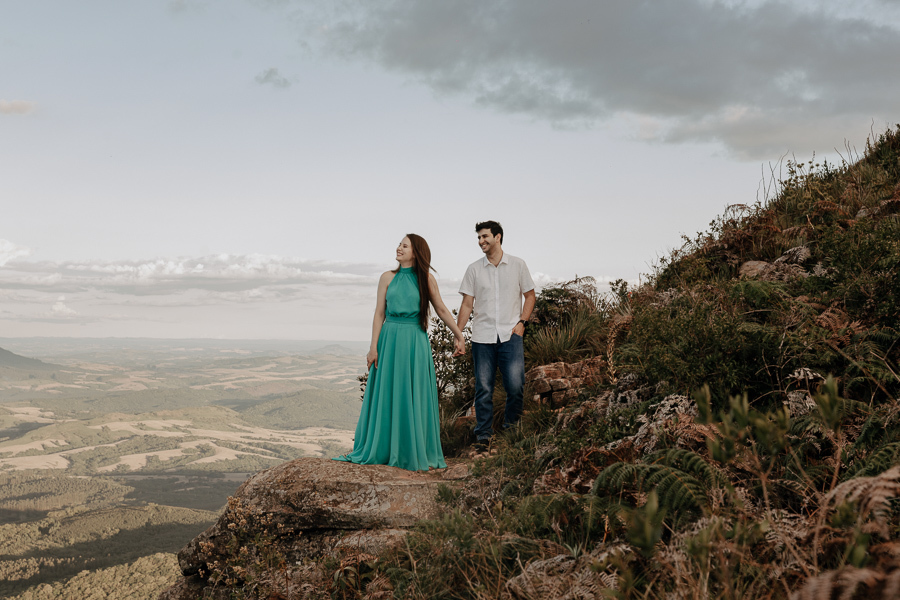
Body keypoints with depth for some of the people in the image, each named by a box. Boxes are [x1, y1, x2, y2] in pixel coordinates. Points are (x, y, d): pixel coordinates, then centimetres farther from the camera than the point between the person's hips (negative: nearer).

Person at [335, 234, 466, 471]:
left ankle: (416, 453, 14)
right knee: (387, 395, 6)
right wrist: (374, 347, -3)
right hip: (390, 340, 1)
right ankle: (380, 450, 18)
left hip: (416, 342, -1)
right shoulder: (388, 278, 5)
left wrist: (460, 336, 7)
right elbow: (379, 313, 3)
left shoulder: (426, 279, 3)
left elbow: (441, 310, 8)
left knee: (415, 397, 3)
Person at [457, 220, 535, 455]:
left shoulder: (517, 265, 6)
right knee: (483, 389, 2)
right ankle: (483, 436, 13)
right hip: (482, 337, 1)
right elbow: (467, 304, 7)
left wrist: (521, 322, -2)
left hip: (510, 336, -1)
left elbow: (530, 295, 12)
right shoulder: (474, 269, 8)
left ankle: (511, 430, 15)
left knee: (515, 385, -8)